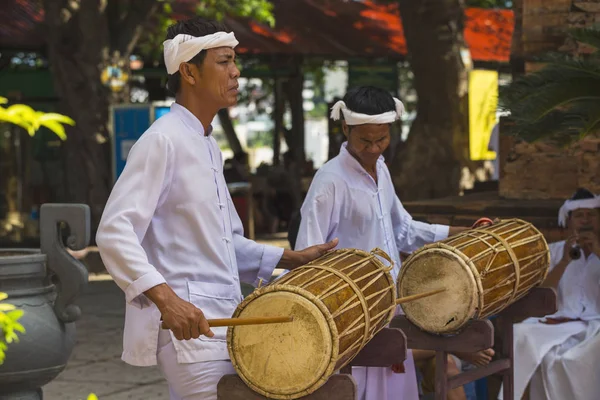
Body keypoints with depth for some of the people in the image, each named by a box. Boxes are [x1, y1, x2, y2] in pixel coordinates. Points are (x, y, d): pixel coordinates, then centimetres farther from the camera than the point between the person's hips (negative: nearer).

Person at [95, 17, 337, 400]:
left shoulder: (209, 147, 18)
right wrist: (165, 298, -33)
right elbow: (114, 232, -21)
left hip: (221, 322, 9)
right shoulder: (162, 141, -12)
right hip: (186, 325, -9)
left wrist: (292, 259, 14)